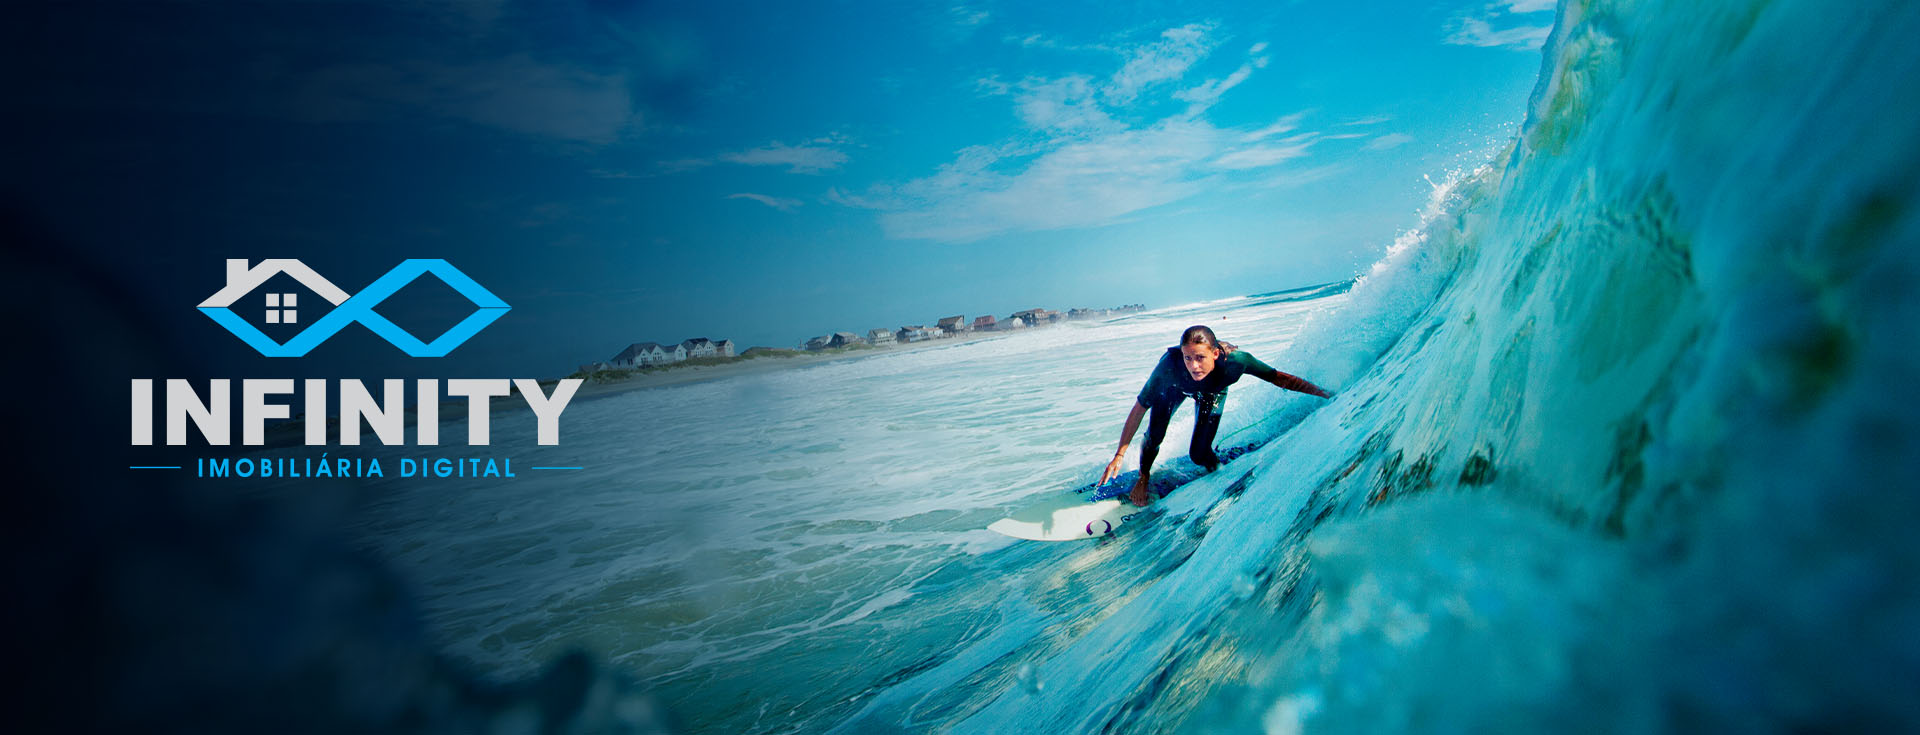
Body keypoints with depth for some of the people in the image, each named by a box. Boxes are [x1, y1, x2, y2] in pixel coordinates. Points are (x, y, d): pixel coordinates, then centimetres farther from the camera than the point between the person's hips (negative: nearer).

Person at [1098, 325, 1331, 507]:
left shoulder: (1234, 360, -42)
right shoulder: (1170, 365, -44)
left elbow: (1279, 378, -26)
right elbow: (1139, 409, -35)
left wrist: (1322, 393, -26)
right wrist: (1120, 454, -36)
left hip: (1212, 393, 0)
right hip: (1175, 388, 0)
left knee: (1199, 454, -7)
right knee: (1155, 435, -15)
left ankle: (1219, 469, 31)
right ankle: (1143, 479, 17)